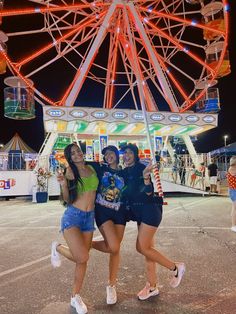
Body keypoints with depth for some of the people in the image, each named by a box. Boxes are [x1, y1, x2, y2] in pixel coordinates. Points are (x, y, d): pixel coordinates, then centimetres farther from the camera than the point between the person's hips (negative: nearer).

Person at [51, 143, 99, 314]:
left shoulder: (91, 168, 7)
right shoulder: (70, 172, -6)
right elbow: (68, 200, -6)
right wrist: (64, 184, -22)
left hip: (89, 217, 5)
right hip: (73, 216, -4)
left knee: (83, 260, 9)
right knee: (83, 257, -15)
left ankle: (76, 297, 29)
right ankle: (58, 248, 15)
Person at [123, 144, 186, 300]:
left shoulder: (141, 168, -13)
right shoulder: (126, 172, 11)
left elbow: (149, 192, -21)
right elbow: (128, 193, 17)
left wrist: (146, 177, -37)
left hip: (149, 210, -8)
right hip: (140, 212, 8)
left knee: (142, 248, -7)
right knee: (147, 248, 12)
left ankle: (176, 267, 10)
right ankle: (152, 287, 23)